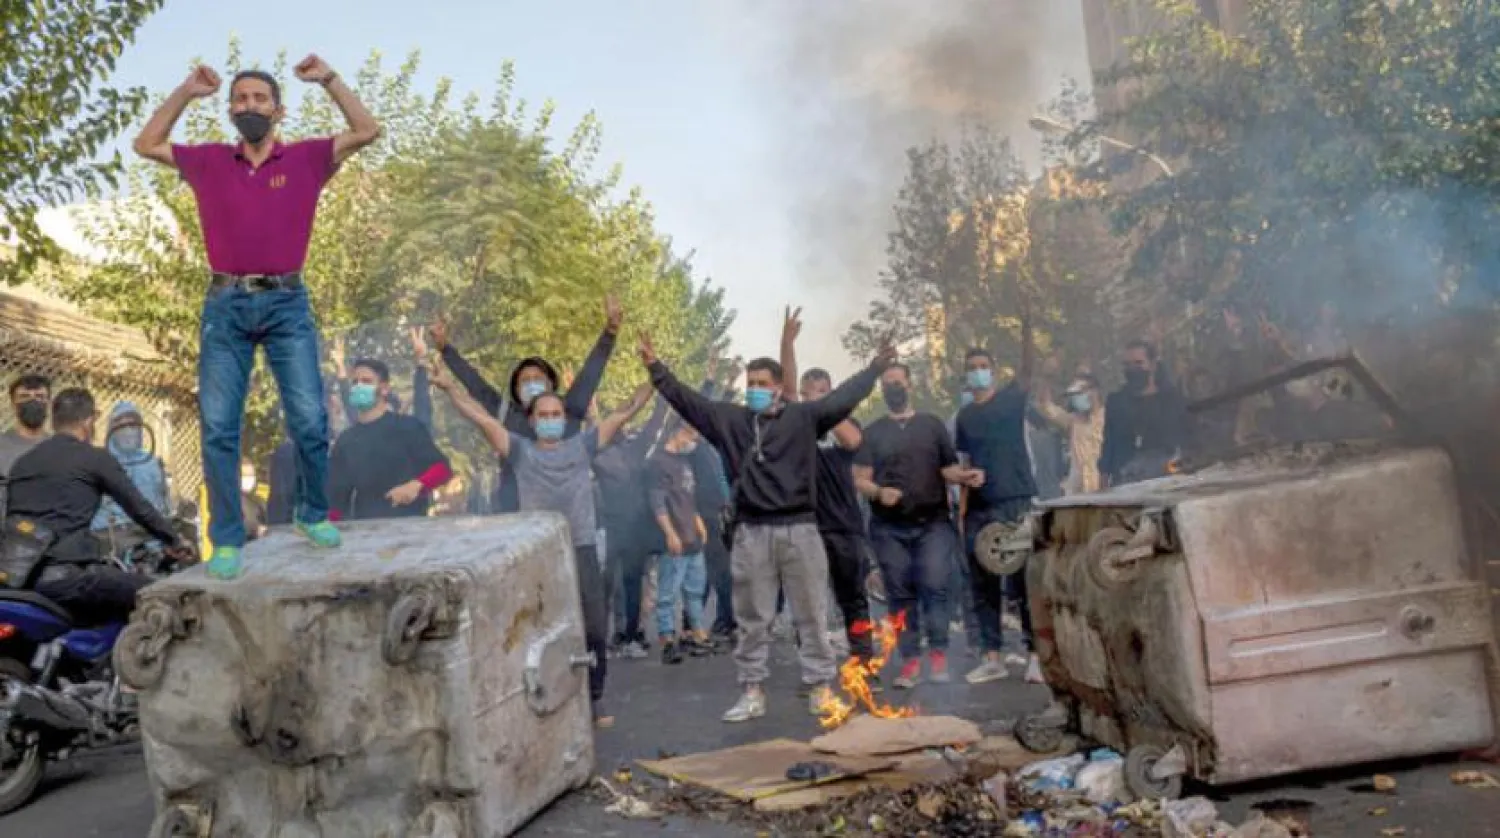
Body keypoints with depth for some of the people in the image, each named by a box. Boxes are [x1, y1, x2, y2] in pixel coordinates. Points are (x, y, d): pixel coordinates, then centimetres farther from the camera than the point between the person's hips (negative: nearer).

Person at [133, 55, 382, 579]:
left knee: (309, 421, -5)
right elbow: (145, 145, 21)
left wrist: (329, 80, -1)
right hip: (225, 306, 2)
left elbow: (367, 131, 1)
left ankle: (313, 514, 16)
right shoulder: (209, 162, 12)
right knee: (218, 427, -2)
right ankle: (227, 540, 6)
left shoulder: (307, 159, 6)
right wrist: (186, 93, 13)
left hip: (287, 304, -1)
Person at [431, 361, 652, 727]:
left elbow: (625, 413, 10)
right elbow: (481, 417, 4)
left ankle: (591, 701, 19)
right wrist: (448, 386, -1)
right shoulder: (520, 450, 8)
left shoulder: (583, 446, 10)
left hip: (581, 550, 1)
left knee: (593, 630, 5)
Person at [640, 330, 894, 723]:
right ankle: (753, 691, 18)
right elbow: (685, 399, 5)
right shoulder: (729, 418, 6)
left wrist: (876, 366, -3)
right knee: (751, 618, 8)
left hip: (799, 529, -1)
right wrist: (655, 367, -2)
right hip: (751, 532, 2)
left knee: (811, 614, 7)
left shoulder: (803, 417, 1)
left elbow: (844, 397, -1)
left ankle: (820, 686, 18)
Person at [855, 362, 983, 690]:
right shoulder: (874, 431, 9)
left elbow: (949, 468, 10)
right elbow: (860, 479, 3)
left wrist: (966, 476, -11)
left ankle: (939, 656, -4)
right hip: (889, 528, 1)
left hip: (933, 522, -1)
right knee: (901, 595, 3)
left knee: (934, 586, -13)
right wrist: (879, 492, -17)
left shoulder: (932, 424, 10)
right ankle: (910, 662, 9)